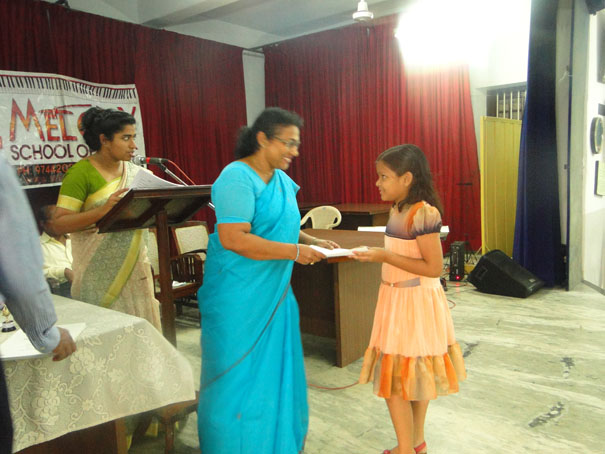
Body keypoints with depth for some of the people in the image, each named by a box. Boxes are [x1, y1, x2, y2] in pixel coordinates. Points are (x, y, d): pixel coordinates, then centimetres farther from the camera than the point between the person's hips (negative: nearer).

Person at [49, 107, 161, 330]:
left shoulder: (137, 173, 7)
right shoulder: (81, 173, -9)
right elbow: (58, 224, -13)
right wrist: (102, 210, -27)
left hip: (135, 270, 5)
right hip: (99, 276, -4)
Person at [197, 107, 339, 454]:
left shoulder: (282, 180, 10)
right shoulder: (237, 178, -17)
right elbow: (233, 239, -26)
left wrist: (314, 242, 5)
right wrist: (295, 252, -24)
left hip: (275, 293, 9)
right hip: (239, 298, -8)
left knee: (278, 371, 17)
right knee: (241, 376, 4)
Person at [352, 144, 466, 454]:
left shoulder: (423, 213, -20)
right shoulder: (397, 210, 6)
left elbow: (434, 267, -22)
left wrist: (385, 257, -23)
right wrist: (376, 254, 6)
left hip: (416, 302, -9)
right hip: (397, 299, 9)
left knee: (395, 378, 0)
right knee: (415, 374, 19)